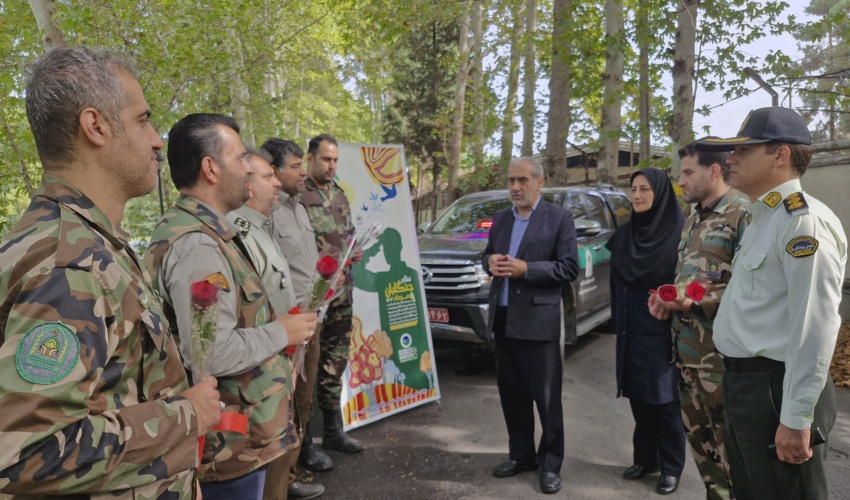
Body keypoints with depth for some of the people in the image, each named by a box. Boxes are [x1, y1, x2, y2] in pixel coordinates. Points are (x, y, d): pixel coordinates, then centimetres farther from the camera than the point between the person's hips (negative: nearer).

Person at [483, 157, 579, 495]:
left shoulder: (559, 218, -5)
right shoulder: (500, 219, 13)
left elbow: (569, 267, -11)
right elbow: (488, 254, 18)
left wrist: (526, 269, -21)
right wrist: (490, 261, -5)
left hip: (538, 321, -6)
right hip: (502, 319, 6)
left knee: (547, 397, 5)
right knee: (511, 394, 15)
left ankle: (550, 463, 21)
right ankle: (520, 455, 31)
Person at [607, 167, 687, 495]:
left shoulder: (678, 231, -10)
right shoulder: (624, 233, 8)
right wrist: (616, 326, 12)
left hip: (663, 329, -5)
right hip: (631, 329, 6)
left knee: (665, 399, 4)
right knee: (638, 397, 13)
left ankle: (671, 467, 20)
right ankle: (645, 458, 29)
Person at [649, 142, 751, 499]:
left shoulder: (743, 214, -10)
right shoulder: (692, 220, 17)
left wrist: (698, 303, -23)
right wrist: (667, 297, 5)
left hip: (720, 350, -8)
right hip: (685, 346, 8)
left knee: (727, 441, 3)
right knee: (698, 435, 17)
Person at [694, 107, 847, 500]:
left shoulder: (803, 220, -19)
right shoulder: (764, 217, 13)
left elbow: (814, 327, -24)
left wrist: (796, 418, -22)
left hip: (775, 389, -10)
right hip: (746, 382, 10)